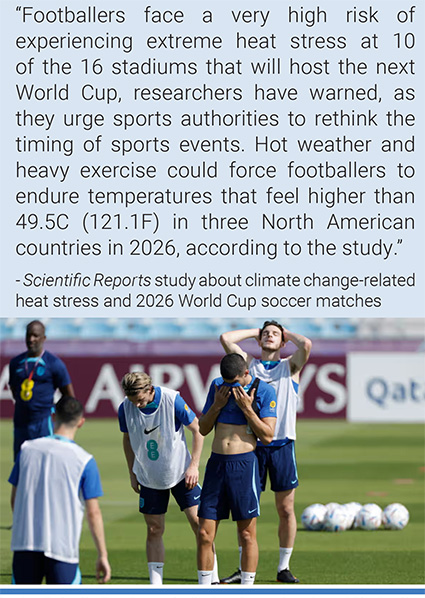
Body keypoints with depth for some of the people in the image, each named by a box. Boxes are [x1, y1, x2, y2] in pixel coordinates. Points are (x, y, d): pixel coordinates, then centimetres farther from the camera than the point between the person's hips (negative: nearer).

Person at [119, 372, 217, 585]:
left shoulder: (172, 400, -19)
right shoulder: (125, 408, -10)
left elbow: (197, 429, -8)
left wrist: (194, 465, -10)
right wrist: (132, 473, 10)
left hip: (181, 472, -2)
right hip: (149, 477, 2)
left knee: (198, 522, -6)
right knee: (154, 530, 3)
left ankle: (212, 580, 4)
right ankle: (156, 586, 8)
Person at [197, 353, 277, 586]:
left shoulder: (264, 391, -2)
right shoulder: (217, 386, 11)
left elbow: (267, 436, -6)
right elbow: (203, 429, 13)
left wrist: (247, 408, -13)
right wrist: (217, 405, -2)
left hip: (244, 463, -4)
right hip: (216, 462, 4)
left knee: (247, 534, -2)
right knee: (205, 533, 1)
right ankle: (204, 589, 10)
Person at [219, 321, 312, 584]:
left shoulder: (290, 366, 9)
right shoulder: (249, 364, 12)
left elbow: (306, 344, -10)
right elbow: (226, 339, 2)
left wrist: (286, 333, 9)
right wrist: (255, 331, 13)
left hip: (282, 445, -1)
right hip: (252, 445, 1)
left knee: (286, 510, 1)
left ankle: (284, 568, 10)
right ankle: (244, 569, 8)